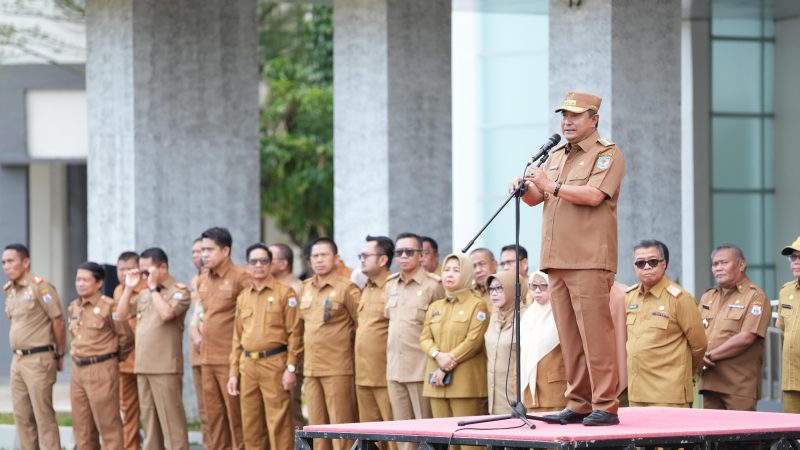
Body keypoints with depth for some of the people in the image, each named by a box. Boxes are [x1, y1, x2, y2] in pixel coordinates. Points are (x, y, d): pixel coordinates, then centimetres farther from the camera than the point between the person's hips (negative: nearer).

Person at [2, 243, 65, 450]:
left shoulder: (40, 287, -12)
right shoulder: (9, 290, 12)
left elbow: (58, 321, -9)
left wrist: (59, 355, -2)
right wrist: (18, 355, 14)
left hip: (38, 360, -8)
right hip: (17, 360, 8)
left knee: (44, 416, -6)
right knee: (22, 416, 10)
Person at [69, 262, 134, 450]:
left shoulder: (109, 307, -11)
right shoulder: (74, 307, 12)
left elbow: (125, 336, -8)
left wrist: (115, 357, 4)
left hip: (102, 370, -8)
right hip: (78, 370, 8)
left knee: (108, 425, -5)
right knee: (82, 426, 11)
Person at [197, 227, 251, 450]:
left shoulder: (240, 278, -11)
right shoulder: (202, 280, 13)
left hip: (230, 358, -7)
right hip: (207, 358, 7)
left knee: (235, 413, -4)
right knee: (213, 414, 10)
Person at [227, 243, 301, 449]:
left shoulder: (285, 293, -2)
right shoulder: (243, 298, 15)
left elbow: (294, 333, -6)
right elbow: (237, 338, 17)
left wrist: (291, 368, -12)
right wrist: (234, 372, 11)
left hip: (274, 365, -6)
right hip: (247, 366, 6)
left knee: (278, 424, -6)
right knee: (251, 426, 8)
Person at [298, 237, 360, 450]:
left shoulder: (347, 287, -7)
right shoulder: (306, 288, 13)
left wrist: (344, 343, -2)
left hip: (338, 368, -7)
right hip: (311, 368, 7)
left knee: (340, 425, -5)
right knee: (317, 426, 10)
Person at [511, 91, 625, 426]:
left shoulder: (607, 155, -1)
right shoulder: (556, 157, 23)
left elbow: (594, 195, -16)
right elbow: (536, 198, 18)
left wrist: (552, 185, -17)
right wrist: (525, 187, -4)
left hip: (589, 262, -7)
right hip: (557, 261, 7)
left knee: (595, 334, -11)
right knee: (569, 337, 6)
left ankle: (605, 405, -11)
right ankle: (579, 404, 10)